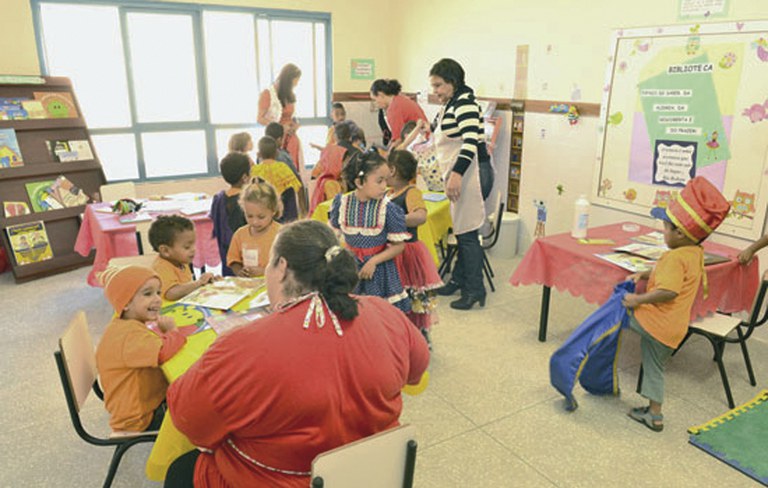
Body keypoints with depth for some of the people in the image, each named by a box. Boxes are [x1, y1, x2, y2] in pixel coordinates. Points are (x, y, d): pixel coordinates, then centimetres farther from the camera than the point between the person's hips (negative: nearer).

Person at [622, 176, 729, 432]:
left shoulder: (675, 257, -21)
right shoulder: (696, 253, 9)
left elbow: (668, 291, -31)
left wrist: (638, 299, -22)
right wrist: (643, 274, 11)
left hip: (655, 322, -10)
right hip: (672, 329, 10)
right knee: (655, 368, 21)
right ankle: (654, 415, 30)